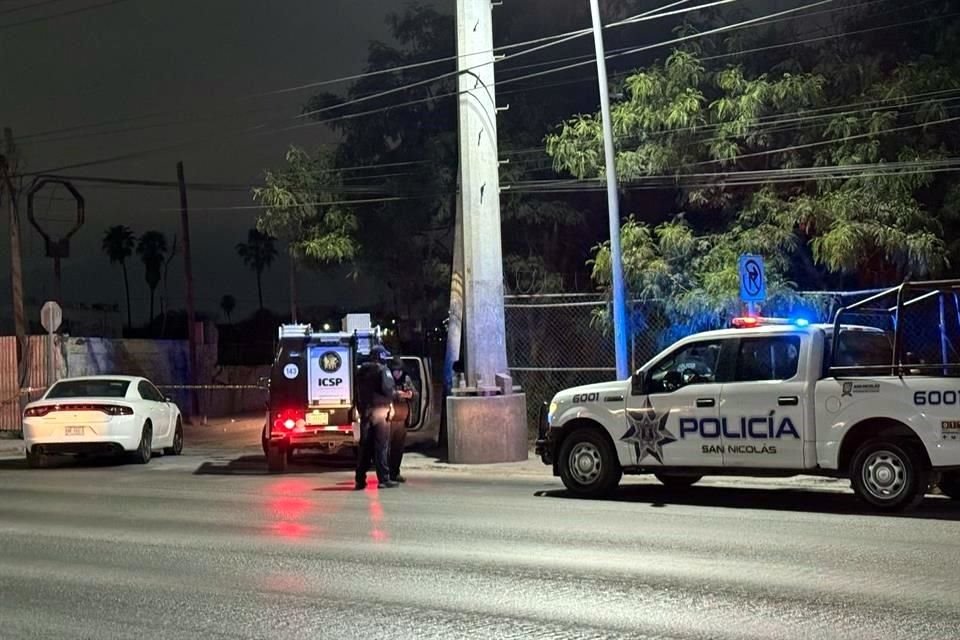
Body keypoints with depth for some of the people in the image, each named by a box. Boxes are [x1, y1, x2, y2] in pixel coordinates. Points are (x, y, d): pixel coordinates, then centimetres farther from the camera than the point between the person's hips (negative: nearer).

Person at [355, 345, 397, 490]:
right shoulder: (382, 370, -8)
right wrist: (391, 399, 2)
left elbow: (358, 392, 14)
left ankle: (360, 480, 8)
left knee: (364, 446, 8)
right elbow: (387, 389, -18)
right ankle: (383, 479, -4)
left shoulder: (361, 371, 13)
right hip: (380, 411, -6)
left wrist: (360, 410, 15)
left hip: (365, 411, 6)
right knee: (381, 446, -3)